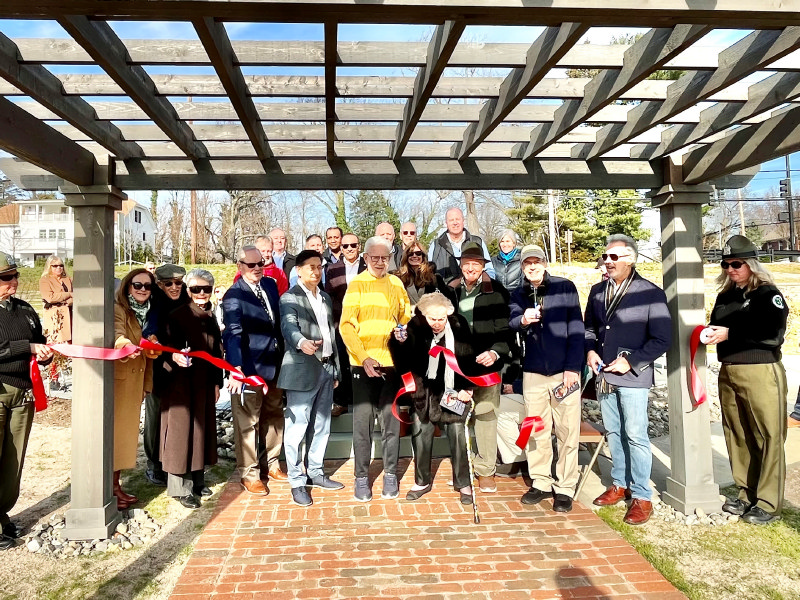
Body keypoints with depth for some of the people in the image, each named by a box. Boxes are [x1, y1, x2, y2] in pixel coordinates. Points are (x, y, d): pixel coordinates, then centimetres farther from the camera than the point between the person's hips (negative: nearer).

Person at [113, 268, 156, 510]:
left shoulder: (147, 313, 11)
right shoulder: (118, 310, -11)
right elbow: (117, 336, -32)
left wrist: (146, 383, 12)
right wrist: (125, 345, -54)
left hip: (135, 380, 8)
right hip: (117, 378, -8)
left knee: (127, 430, 13)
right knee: (113, 430, -3)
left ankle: (115, 485, 25)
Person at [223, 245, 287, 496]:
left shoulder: (270, 285, 7)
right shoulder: (234, 295, -14)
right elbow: (233, 334, -25)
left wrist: (283, 357, 10)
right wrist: (236, 369, -37)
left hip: (274, 365, 7)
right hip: (249, 369, -7)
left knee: (274, 417, 19)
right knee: (248, 423, 6)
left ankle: (270, 464, 37)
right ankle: (249, 474, 22)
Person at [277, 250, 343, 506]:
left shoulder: (325, 298, 17)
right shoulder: (290, 298, -6)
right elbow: (288, 326, -24)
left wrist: (336, 369, 15)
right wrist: (302, 342, -46)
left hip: (326, 368, 7)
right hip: (303, 370, -7)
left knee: (321, 426, 14)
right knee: (297, 427, -3)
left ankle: (315, 473, 27)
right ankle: (297, 482, 7)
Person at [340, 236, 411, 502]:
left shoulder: (397, 284, 9)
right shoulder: (356, 284, -2)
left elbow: (406, 319, 18)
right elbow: (346, 325, -9)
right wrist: (363, 357, -19)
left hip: (392, 362, 3)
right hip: (363, 363, -3)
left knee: (391, 418, 8)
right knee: (362, 419, 3)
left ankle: (390, 473, 21)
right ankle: (362, 477, 14)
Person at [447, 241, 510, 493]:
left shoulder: (496, 292, 0)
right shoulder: (450, 291, 10)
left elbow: (504, 330, -2)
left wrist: (495, 352, -18)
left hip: (486, 363, -3)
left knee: (486, 416, 1)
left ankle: (486, 470, 14)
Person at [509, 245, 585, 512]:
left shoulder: (565, 287, 1)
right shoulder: (518, 294, 10)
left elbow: (576, 328, -3)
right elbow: (510, 324, -4)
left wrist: (572, 368, -9)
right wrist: (522, 320, -28)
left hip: (564, 370, -3)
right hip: (533, 372, 3)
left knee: (568, 432, 1)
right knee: (536, 431, 9)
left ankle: (565, 488, 13)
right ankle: (540, 483, 22)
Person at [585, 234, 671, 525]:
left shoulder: (651, 293, -8)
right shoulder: (597, 291, 9)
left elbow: (662, 339, -8)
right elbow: (589, 327, 19)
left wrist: (630, 361, -15)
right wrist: (590, 351, 1)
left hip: (633, 376, -5)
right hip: (604, 375, 5)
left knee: (635, 435, -2)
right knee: (614, 432, 15)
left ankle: (641, 496, 11)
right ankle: (620, 484, 29)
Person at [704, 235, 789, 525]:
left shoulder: (767, 293, -4)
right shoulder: (724, 296, 15)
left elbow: (773, 332, -17)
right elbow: (717, 327, 21)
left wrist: (729, 333, -18)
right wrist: (709, 332, -1)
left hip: (761, 373, -6)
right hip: (727, 374, 7)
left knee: (768, 437, -2)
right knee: (737, 436, 10)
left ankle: (768, 503, 5)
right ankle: (747, 494, 21)